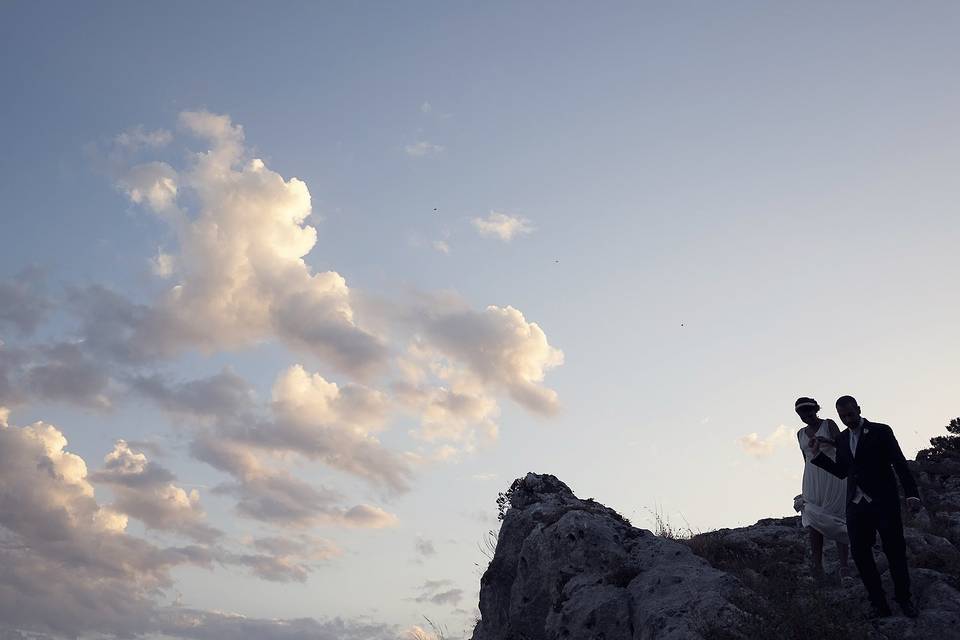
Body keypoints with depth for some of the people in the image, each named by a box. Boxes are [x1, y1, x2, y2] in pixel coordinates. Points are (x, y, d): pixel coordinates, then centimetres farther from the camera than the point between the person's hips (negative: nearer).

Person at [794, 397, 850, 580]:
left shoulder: (829, 424, 3)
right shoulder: (801, 433, 16)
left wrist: (828, 441, -26)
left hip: (832, 477, -4)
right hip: (811, 480, 4)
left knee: (836, 520, -9)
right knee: (813, 523, -7)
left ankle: (844, 565, -10)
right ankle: (817, 566, -9)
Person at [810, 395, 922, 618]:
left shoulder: (881, 431, -2)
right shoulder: (842, 439, 13)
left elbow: (900, 463, -6)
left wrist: (911, 493, -16)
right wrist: (817, 454, 4)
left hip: (884, 502, -5)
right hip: (856, 505, 5)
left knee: (895, 551, 0)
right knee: (860, 553, 1)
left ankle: (904, 599, 18)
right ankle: (879, 605, 9)